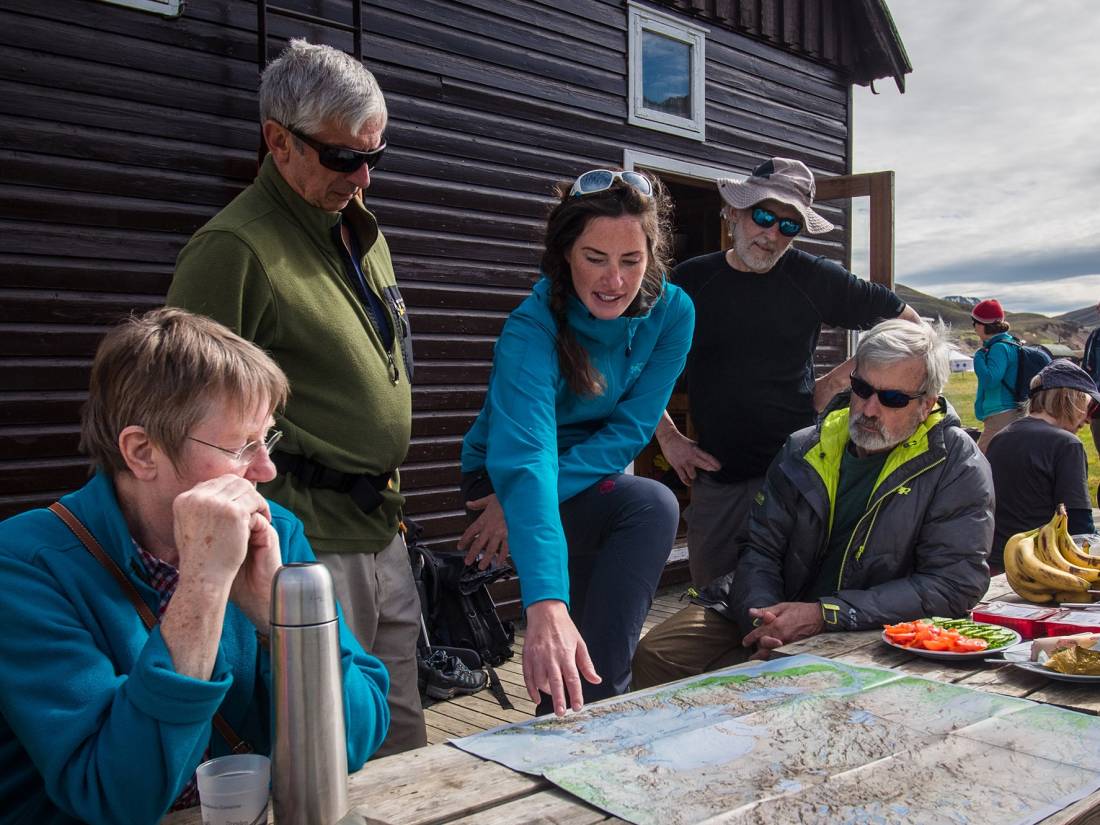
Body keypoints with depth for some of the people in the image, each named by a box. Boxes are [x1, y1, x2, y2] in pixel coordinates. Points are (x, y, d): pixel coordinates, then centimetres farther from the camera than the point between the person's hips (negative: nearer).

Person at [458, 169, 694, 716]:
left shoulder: (672, 312, -16)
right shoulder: (532, 329, -31)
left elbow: (630, 430, -16)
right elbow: (525, 460, -45)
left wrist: (553, 486, -31)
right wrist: (545, 606, -58)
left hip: (593, 476, 5)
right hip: (498, 480, -5)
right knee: (653, 506, -28)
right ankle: (595, 700, -22)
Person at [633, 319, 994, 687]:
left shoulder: (958, 466, -6)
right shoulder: (804, 449, 5)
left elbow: (955, 584, -14)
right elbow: (760, 551, 5)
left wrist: (826, 615, -21)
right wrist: (765, 619, -18)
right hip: (779, 615, 4)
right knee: (655, 655, -15)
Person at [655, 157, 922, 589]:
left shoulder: (813, 277, -1)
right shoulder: (691, 280, 3)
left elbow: (907, 323, 8)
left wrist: (843, 376, 0)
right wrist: (668, 437, 4)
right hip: (714, 478, 2)